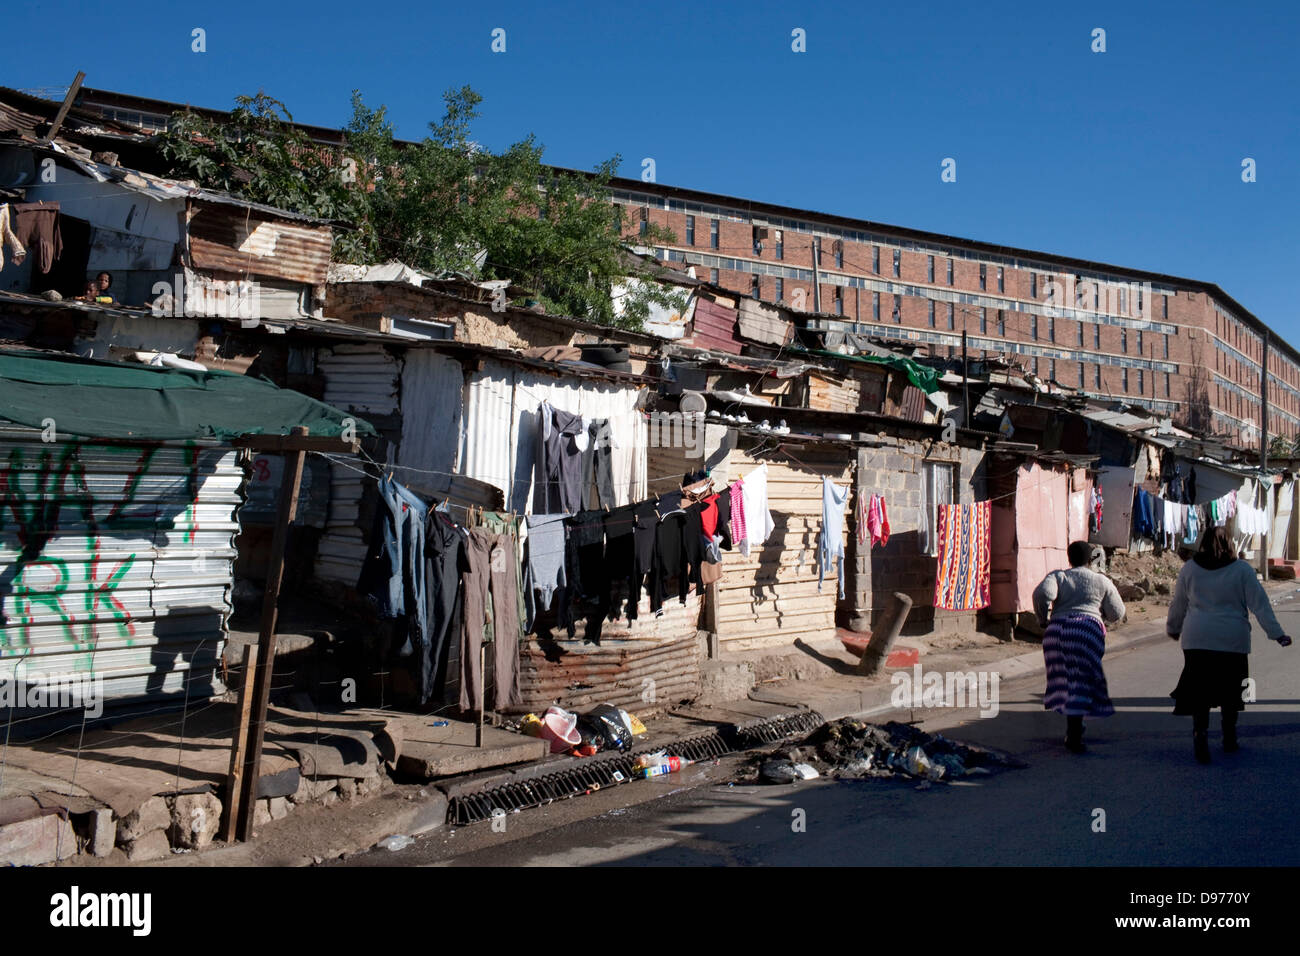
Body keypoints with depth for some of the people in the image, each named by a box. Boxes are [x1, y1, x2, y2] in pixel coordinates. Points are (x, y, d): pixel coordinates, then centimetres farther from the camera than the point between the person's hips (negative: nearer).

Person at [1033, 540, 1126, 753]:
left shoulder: (1057, 576, 10)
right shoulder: (1102, 581, 12)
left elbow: (1042, 593, -10)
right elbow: (1117, 613, 12)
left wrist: (1043, 620, 3)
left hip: (1057, 629, 2)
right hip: (1089, 629, -2)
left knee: (1065, 680, 15)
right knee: (1081, 682, -1)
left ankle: (1072, 730, 22)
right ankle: (1074, 737, -8)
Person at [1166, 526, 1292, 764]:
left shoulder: (1189, 569, 4)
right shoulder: (1242, 570, 0)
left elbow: (1177, 605, 13)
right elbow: (1260, 604, -4)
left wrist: (1173, 629, 28)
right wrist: (1277, 634, -3)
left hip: (1197, 640, 0)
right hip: (1233, 640, 0)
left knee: (1199, 691, -1)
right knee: (1230, 690, 13)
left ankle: (1200, 732, -21)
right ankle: (1229, 739, 23)